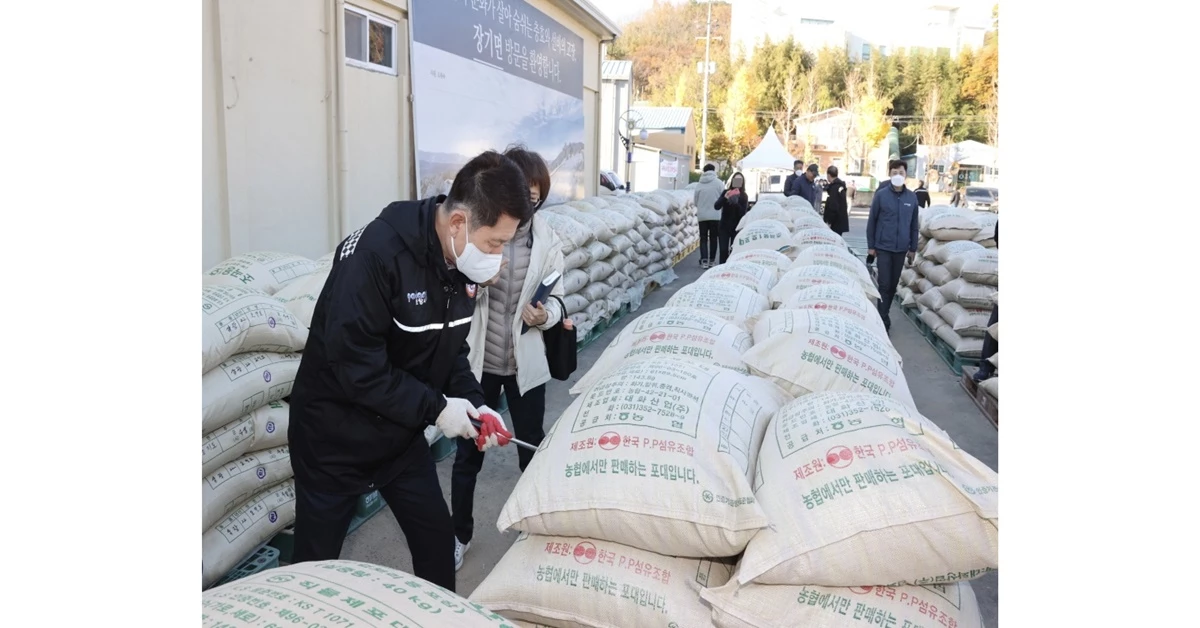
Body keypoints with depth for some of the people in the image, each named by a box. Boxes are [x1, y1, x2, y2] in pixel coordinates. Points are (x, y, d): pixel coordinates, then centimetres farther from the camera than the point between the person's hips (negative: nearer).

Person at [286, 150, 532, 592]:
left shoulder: (462, 263, -6)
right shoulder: (376, 253, -29)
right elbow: (353, 362, -29)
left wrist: (472, 402, -10)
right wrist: (435, 407, -25)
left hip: (402, 431, 6)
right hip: (334, 434, -6)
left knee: (436, 539, 13)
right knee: (315, 559, 11)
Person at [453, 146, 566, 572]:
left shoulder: (545, 238, -7)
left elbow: (556, 298, 2)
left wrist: (545, 315, -19)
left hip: (526, 362, 2)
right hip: (479, 360, -1)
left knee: (532, 447, 16)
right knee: (469, 451, 13)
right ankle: (460, 534, 35)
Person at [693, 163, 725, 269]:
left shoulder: (699, 184, -1)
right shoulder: (718, 182, -6)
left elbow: (695, 200, 2)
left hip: (702, 215, 1)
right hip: (715, 215, -1)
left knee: (703, 238, 7)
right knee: (713, 238, 10)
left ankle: (704, 260, -3)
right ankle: (712, 260, 12)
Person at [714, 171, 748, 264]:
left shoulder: (744, 196, 0)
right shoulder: (726, 193, 3)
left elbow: (743, 213, -9)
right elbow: (716, 206, -7)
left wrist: (736, 203, -26)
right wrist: (724, 198, -25)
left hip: (737, 227, -1)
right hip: (724, 226, 1)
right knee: (723, 250, -5)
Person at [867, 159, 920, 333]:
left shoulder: (912, 197, 3)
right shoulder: (881, 194, -5)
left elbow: (914, 225, 10)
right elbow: (872, 221, 0)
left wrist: (913, 248, 10)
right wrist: (871, 246, -1)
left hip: (901, 249, 3)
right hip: (883, 247, -3)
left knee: (894, 284, 11)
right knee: (884, 284, -5)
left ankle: (884, 315, 26)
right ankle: (884, 321, 1)